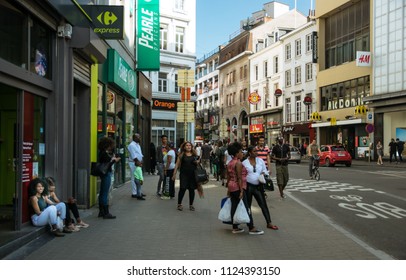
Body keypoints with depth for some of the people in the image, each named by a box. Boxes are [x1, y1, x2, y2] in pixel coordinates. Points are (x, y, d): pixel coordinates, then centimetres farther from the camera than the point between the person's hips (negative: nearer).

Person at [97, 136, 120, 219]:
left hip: (104, 174, 10)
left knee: (102, 193, 14)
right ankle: (106, 213, -2)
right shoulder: (104, 153, -18)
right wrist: (114, 160, -8)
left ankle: (101, 212, 22)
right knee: (105, 194, -6)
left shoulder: (102, 153, 12)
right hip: (106, 174, -10)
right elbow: (108, 164, -20)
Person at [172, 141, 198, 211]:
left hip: (193, 175, 2)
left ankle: (191, 205, 19)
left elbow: (198, 162, 20)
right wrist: (174, 174, -3)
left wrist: (197, 162, -4)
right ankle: (179, 204, 10)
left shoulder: (194, 154, 10)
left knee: (192, 189, 6)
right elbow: (177, 164, 2)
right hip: (184, 174, -2)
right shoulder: (182, 155, 3)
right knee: (182, 189, -4)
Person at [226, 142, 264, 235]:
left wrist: (228, 189, 21)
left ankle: (235, 228, 16)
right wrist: (241, 191, -18)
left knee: (234, 206, 11)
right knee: (246, 207, -4)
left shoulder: (229, 163, 11)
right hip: (238, 187, -9)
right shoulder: (238, 163, -15)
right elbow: (239, 178, -19)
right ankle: (251, 228, 1)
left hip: (231, 186, 9)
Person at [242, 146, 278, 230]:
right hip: (248, 186, -2)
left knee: (263, 204, 1)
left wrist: (264, 173, -10)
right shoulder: (244, 162, -3)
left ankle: (269, 223, 6)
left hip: (258, 186, 2)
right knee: (248, 205, 10)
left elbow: (265, 171, 13)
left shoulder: (260, 161, 5)